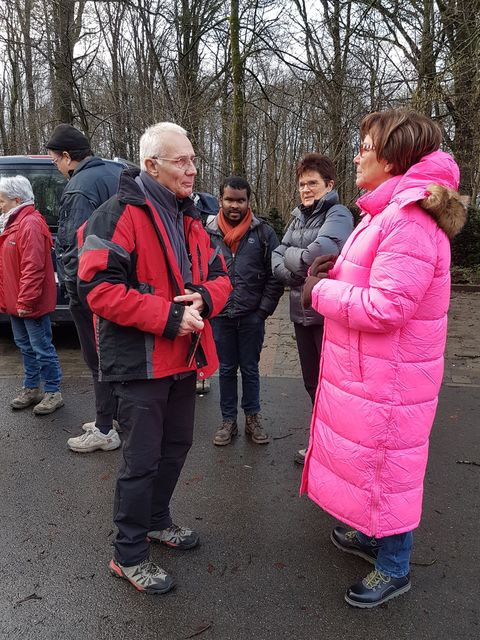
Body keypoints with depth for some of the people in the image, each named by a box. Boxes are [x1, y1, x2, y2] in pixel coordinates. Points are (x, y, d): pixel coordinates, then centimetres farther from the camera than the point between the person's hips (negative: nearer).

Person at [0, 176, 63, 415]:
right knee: (25, 346, 18)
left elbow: (33, 268, -25)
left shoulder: (30, 225, -18)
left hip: (30, 304, -10)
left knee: (42, 348, -1)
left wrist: (25, 301, -24)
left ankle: (53, 393, 10)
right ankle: (32, 388, 30)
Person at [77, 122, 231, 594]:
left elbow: (218, 275, 14)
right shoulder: (119, 215, -14)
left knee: (175, 446, 21)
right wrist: (168, 317, -24)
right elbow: (97, 287, -22)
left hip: (183, 357, 8)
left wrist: (203, 298, -10)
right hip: (140, 361, -8)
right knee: (142, 459, 2)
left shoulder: (189, 218, 13)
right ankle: (128, 554, 23)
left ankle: (156, 520, 44)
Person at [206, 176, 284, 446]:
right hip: (220, 316, 1)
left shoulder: (264, 233, -2)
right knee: (226, 369, 13)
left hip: (252, 316, -1)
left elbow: (275, 276, -2)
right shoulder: (209, 233, 2)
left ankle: (253, 418, 27)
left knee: (250, 369, 11)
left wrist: (264, 309, -7)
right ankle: (228, 420, 26)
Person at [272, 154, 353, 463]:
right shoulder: (299, 217, 14)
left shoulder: (338, 214, -9)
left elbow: (317, 254, -25)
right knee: (312, 382, 18)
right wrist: (294, 273, -12)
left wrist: (290, 256, -7)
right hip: (302, 312, 8)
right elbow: (277, 258, 8)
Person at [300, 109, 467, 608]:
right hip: (365, 370, 10)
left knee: (385, 465, 7)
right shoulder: (388, 211, 11)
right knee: (365, 455, 23)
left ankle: (394, 569, 29)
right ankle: (372, 536, 45)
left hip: (387, 379, -10)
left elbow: (384, 306, -29)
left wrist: (321, 291, -16)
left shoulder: (409, 220, -23)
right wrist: (336, 273, -1)